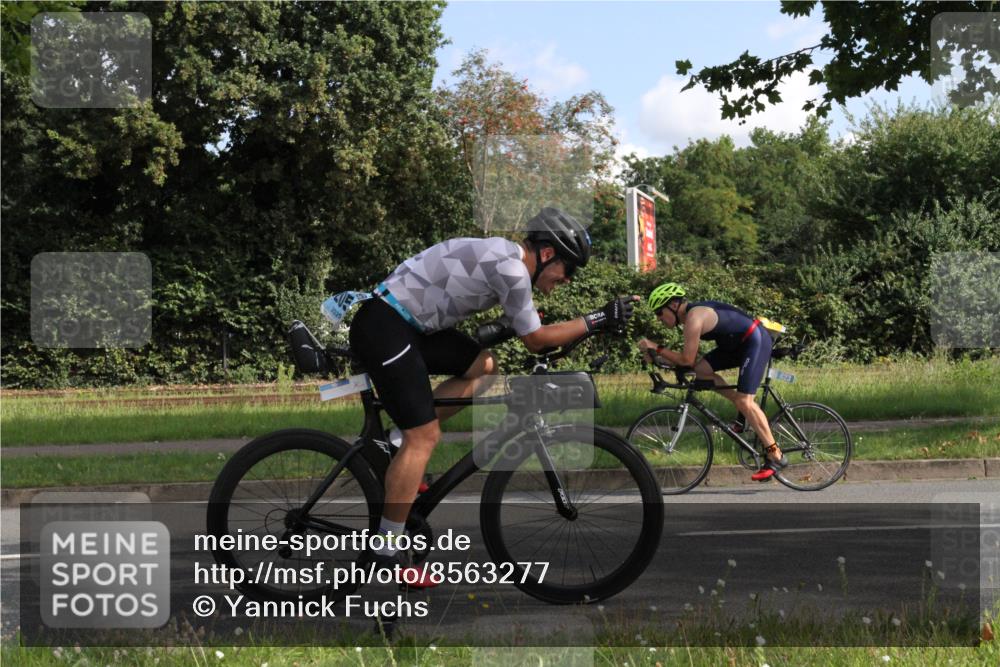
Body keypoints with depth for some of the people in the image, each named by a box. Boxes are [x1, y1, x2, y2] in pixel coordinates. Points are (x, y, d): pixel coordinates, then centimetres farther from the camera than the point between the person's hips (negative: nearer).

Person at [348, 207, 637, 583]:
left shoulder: (504, 257, 14)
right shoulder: (511, 269, -16)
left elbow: (527, 330, 27)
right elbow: (535, 339, -8)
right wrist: (598, 320, -5)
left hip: (407, 324, 10)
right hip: (382, 328, -10)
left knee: (483, 366, 15)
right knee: (424, 436, -9)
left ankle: (394, 445, 12)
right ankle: (386, 554, -3)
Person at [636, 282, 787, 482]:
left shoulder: (694, 318, -22)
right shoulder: (689, 314, 8)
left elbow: (687, 359, -23)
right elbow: (692, 360, 11)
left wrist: (656, 349, -18)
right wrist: (658, 358, 2)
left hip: (755, 341, -10)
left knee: (744, 401, -16)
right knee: (701, 370, 2)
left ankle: (776, 456, -11)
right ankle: (745, 411, 11)